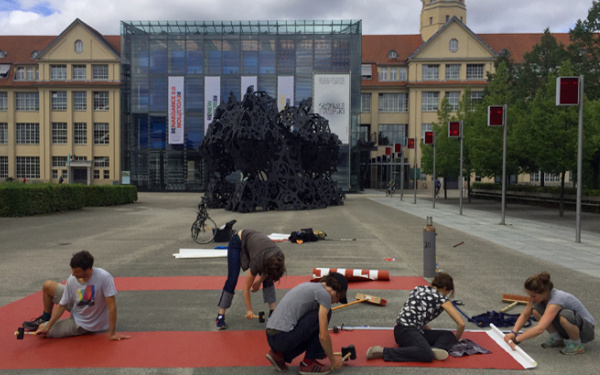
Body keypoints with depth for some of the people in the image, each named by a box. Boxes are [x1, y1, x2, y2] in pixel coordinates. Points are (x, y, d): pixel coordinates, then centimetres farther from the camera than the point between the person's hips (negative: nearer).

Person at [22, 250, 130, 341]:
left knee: (41, 328, -6)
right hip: (77, 307, 5)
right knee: (47, 285, 3)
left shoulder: (104, 278, -36)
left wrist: (112, 333, -31)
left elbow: (111, 305, -33)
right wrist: (47, 326, -13)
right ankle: (45, 319, 32)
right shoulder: (72, 280, -19)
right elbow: (62, 305, -8)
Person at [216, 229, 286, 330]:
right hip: (237, 242, -5)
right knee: (232, 280, -13)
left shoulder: (279, 258, -27)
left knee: (267, 279, -6)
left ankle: (273, 310, 1)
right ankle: (220, 316, -7)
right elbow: (246, 287, -24)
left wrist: (259, 281, -2)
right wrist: (249, 310, -19)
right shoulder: (257, 262, -38)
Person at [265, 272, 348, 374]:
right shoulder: (324, 294, -5)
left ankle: (278, 354, 14)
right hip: (285, 338, -9)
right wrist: (333, 360, 7)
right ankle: (309, 363, 5)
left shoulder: (308, 286, 23)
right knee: (324, 314, 1)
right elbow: (323, 336, -9)